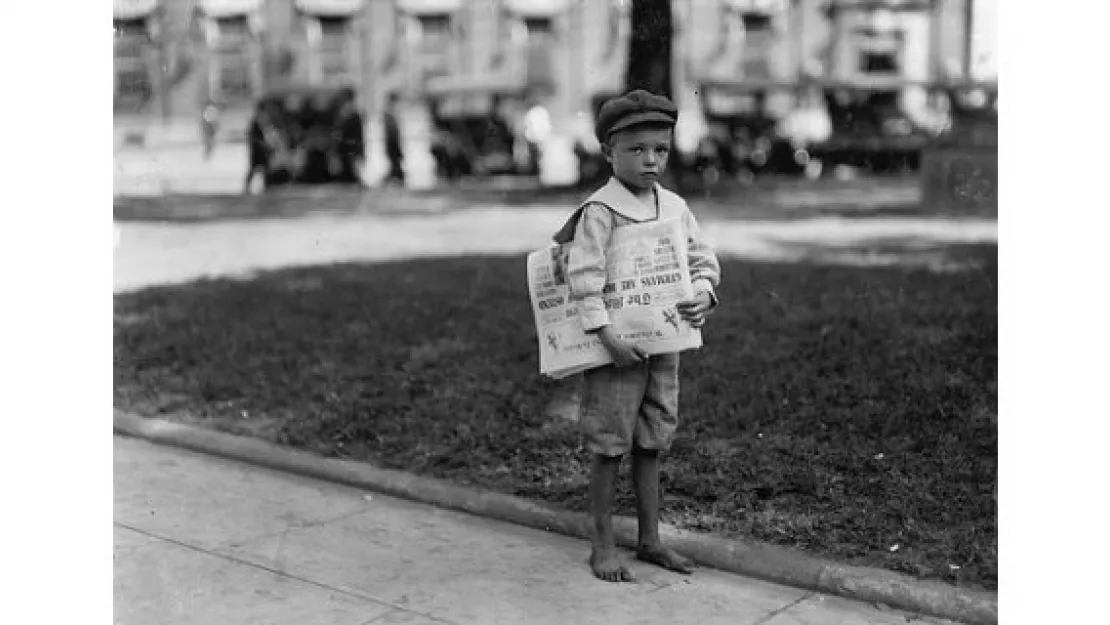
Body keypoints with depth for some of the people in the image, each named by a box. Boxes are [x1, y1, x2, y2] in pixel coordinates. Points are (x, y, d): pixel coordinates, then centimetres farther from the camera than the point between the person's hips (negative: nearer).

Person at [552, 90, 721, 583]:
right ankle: (603, 545, 16)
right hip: (615, 347, -6)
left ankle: (649, 540, 26)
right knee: (609, 449, 3)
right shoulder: (601, 209, -14)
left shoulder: (675, 207, 6)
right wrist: (606, 335, -26)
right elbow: (584, 276, -20)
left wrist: (702, 292, -12)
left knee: (651, 445, 14)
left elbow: (703, 260, 10)